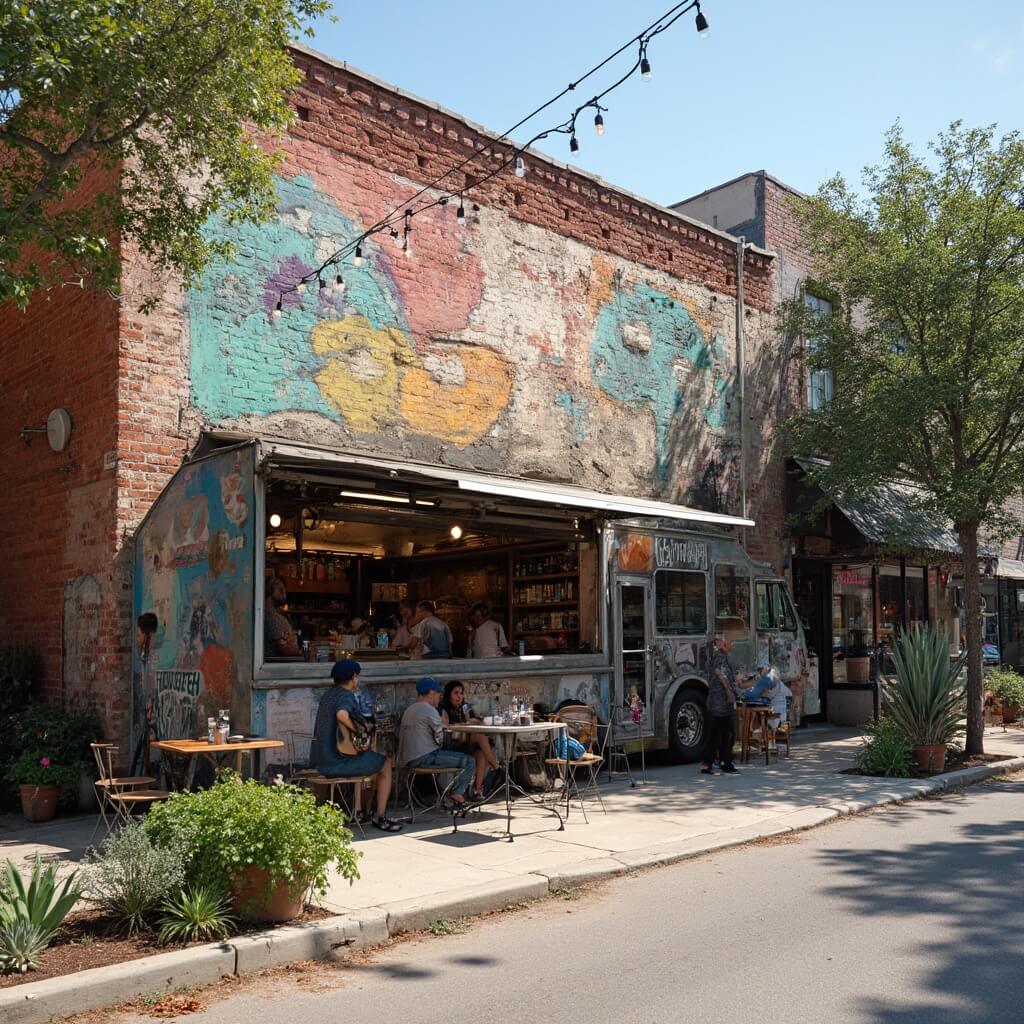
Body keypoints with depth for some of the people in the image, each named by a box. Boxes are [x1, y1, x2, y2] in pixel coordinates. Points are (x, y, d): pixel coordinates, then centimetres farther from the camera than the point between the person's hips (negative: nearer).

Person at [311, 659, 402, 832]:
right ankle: (380, 817, 10)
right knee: (386, 764, 7)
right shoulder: (347, 696, -16)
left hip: (320, 760, 10)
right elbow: (342, 715, -39)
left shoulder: (327, 695, 14)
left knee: (363, 760, 35)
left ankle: (357, 812, 33)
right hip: (337, 761, -10)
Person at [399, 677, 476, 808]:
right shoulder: (429, 710, -11)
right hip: (424, 758, -10)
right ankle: (457, 794, 0)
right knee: (469, 761, -7)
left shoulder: (409, 710, 17)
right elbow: (440, 739, -11)